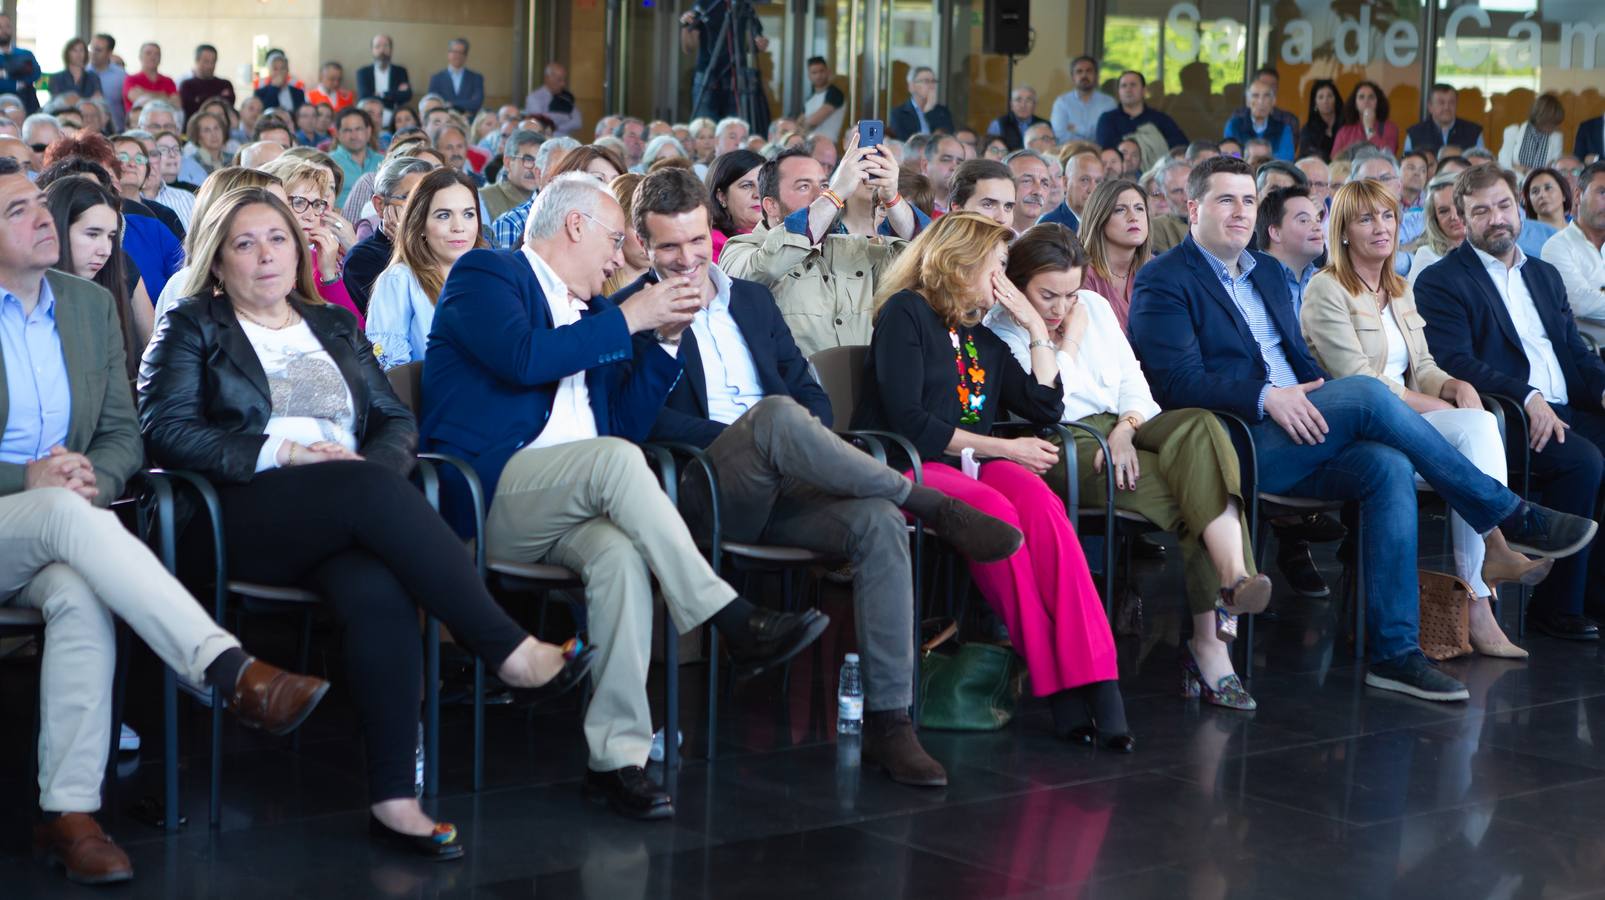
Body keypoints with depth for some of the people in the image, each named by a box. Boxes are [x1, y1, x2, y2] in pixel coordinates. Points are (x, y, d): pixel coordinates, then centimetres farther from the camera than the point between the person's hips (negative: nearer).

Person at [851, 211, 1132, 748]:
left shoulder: (985, 340, 25)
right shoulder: (906, 313, 2)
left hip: (973, 464, 6)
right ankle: (1053, 681, -33)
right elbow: (906, 419, -10)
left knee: (1041, 504, -29)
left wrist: (1037, 328, 18)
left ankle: (1092, 679, -40)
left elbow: (1045, 408, 18)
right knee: (995, 512, -36)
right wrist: (1004, 448, -7)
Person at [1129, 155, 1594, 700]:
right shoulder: (1164, 282, -1)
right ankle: (1509, 516, -14)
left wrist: (1312, 398, 0)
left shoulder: (1267, 275, 24)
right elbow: (1178, 381, -13)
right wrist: (1266, 398, -25)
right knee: (1366, 391, -25)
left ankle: (1393, 650, -25)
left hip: (1297, 437, 7)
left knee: (1389, 466, -23)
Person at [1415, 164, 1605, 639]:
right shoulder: (1441, 281, 2)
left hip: (1566, 411, 7)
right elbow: (1454, 363, -12)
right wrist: (1527, 396, -23)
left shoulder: (1545, 275, 25)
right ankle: (1557, 604, -21)